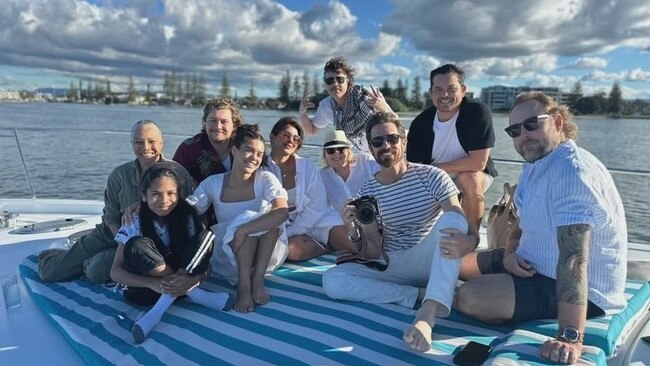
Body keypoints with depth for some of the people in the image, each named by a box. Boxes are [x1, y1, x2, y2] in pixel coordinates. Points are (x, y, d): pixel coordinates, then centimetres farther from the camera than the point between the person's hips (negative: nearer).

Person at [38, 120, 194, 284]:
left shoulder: (179, 174, -18)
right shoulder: (120, 175, -11)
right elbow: (111, 217, -2)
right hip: (114, 233, 3)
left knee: (97, 272, -24)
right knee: (49, 272, 1)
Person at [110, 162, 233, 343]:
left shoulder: (188, 218, -6)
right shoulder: (135, 223, -9)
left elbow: (206, 267, -8)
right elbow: (115, 272, -14)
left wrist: (191, 279, -33)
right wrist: (153, 283, -33)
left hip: (181, 280, 1)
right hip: (146, 289, -1)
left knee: (206, 235, -19)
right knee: (136, 246, -28)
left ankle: (159, 309, -26)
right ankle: (194, 294, -23)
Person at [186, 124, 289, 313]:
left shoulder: (265, 179, -13)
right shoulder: (213, 183, -4)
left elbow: (283, 211, -32)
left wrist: (241, 231, -40)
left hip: (267, 253, 0)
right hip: (228, 255, 0)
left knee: (271, 217, -29)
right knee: (247, 218, -29)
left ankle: (257, 280, -26)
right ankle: (243, 285, -28)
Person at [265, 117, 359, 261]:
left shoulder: (307, 167, 1)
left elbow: (317, 206, -6)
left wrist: (289, 233, -15)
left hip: (315, 221, 1)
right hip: (283, 226, 0)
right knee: (292, 248, -33)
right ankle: (335, 248, -13)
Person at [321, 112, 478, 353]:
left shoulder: (431, 176, -7)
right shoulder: (366, 193, 2)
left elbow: (460, 223, -17)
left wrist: (467, 240, -43)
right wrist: (353, 232, -19)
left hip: (429, 263, -2)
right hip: (391, 267, 3)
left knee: (452, 219, -31)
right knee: (331, 280, -20)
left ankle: (428, 313, -43)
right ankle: (420, 294, -19)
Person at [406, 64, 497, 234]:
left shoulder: (478, 112, -23)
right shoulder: (420, 123, -13)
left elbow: (478, 162, -29)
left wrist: (436, 168, -23)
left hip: (473, 176, -3)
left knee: (468, 179, -35)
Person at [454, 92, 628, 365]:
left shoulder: (572, 170, -26)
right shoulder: (534, 166, 8)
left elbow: (574, 256, -36)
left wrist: (570, 337, -40)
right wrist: (510, 253, -6)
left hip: (584, 291, -10)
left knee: (469, 297, -27)